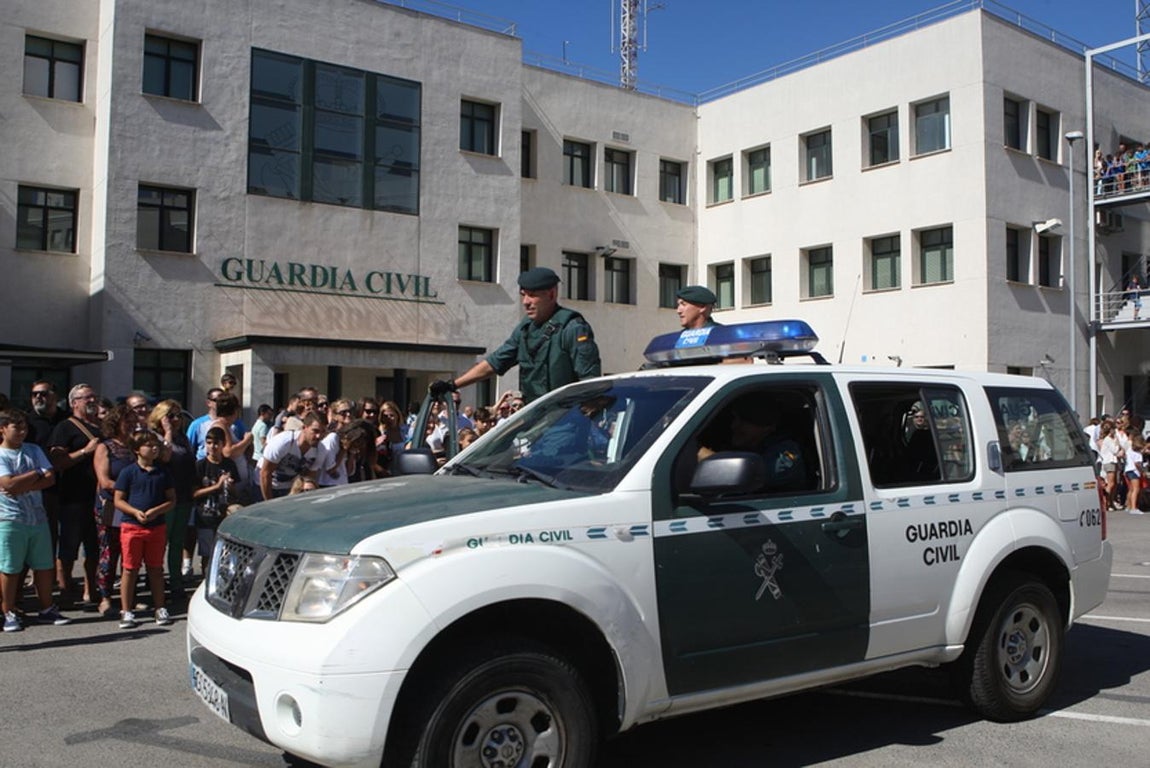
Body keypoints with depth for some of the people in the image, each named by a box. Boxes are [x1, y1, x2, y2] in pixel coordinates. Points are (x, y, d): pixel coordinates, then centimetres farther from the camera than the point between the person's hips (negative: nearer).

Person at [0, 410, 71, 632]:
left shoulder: (34, 450, 9)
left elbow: (50, 478, -1)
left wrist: (23, 487, -14)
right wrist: (36, 473, -8)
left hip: (38, 516, 5)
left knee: (44, 566, 9)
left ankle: (46, 609, 19)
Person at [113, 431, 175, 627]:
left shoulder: (163, 472, 6)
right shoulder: (128, 472, -1)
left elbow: (171, 500, 7)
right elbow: (119, 500, 0)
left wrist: (156, 511, -11)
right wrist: (135, 512, -17)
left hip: (157, 527, 2)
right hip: (132, 527, -2)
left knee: (156, 569, 9)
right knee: (130, 569, 2)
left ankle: (160, 609, 17)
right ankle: (126, 612, 10)